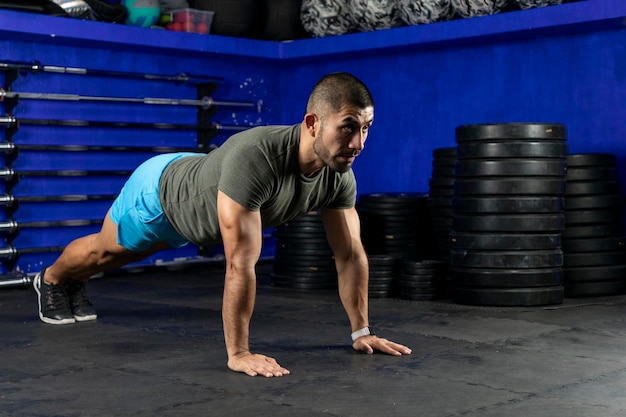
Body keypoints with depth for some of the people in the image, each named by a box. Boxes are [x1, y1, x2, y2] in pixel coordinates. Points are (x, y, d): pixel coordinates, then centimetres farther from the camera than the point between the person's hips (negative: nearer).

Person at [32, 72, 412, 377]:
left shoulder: (339, 174, -29)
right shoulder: (254, 158, -51)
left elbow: (350, 254, -18)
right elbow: (241, 264, -51)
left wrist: (362, 332, -17)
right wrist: (238, 353, -48)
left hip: (195, 192, 6)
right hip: (159, 191, -6)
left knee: (132, 255, 32)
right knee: (106, 250, 24)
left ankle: (74, 286, 62)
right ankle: (52, 280, 58)